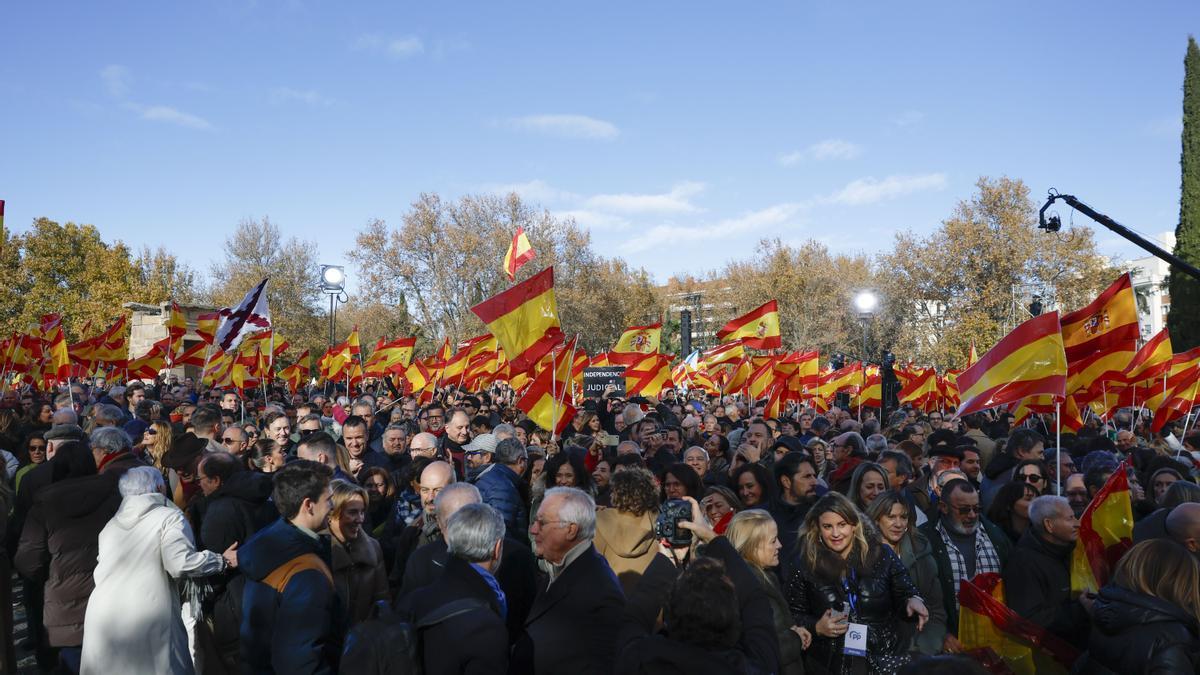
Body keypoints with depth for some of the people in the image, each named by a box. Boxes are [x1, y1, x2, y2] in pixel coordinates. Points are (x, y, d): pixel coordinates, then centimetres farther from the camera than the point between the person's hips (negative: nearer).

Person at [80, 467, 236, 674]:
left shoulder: (110, 523, 16)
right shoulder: (170, 517, -2)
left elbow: (100, 570, 13)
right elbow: (180, 563, -15)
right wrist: (223, 560, -5)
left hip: (103, 618, 5)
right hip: (148, 621, -5)